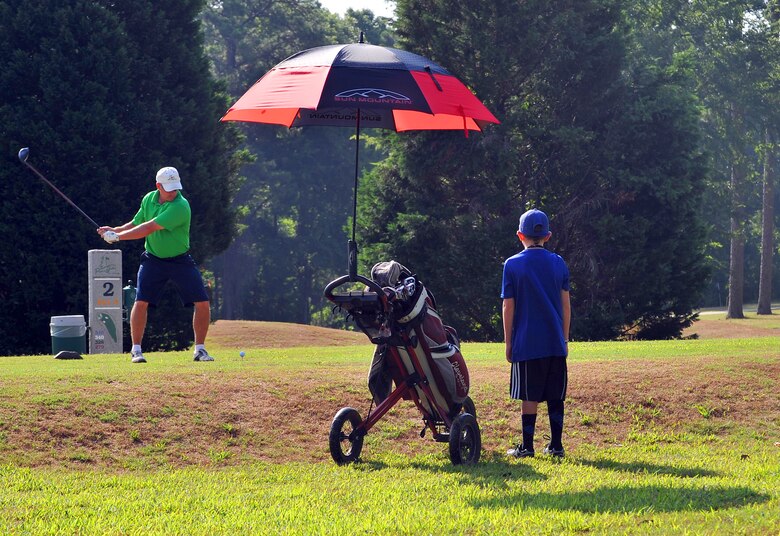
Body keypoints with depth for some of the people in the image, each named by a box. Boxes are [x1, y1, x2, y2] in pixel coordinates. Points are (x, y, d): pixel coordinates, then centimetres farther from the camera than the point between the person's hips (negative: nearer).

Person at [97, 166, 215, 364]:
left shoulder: (181, 206, -23)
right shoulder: (148, 199, -2)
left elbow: (149, 228, -27)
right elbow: (136, 223, 12)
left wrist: (118, 236, -25)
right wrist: (114, 230, -7)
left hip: (180, 260, -3)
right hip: (153, 259, 3)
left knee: (202, 303, -7)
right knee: (141, 301, -13)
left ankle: (200, 349, 8)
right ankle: (136, 349, -2)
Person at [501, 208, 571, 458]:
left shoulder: (512, 264, -3)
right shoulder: (558, 263, 6)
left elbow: (508, 307, -2)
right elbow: (566, 305, 8)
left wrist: (508, 343, 5)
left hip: (527, 343, -3)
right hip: (555, 343, 3)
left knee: (530, 397, 1)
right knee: (555, 396, 7)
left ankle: (527, 446, 2)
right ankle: (556, 445, 9)